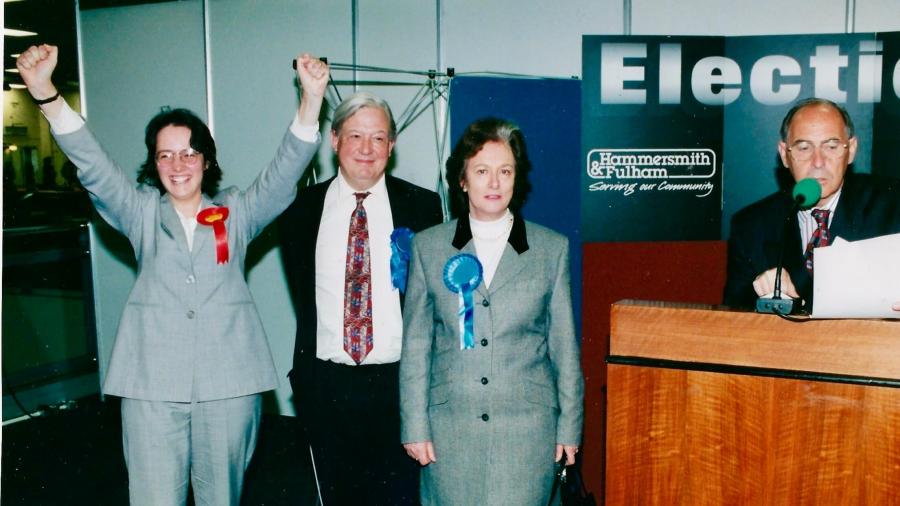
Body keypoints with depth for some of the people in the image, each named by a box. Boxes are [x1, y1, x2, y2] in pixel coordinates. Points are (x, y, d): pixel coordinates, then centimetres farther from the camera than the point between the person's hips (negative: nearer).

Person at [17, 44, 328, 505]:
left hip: (229, 381, 0)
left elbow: (285, 170, -3)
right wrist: (44, 92, -19)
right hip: (153, 383, 0)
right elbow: (92, 165, -3)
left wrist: (311, 98, -19)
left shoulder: (236, 212, 10)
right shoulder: (140, 213, 11)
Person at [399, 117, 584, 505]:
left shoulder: (552, 248, 4)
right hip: (450, 426, 1)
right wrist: (415, 425, 2)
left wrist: (570, 426, 6)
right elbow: (415, 345, 5)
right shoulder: (428, 246, 4)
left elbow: (565, 345, 6)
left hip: (527, 426, 0)